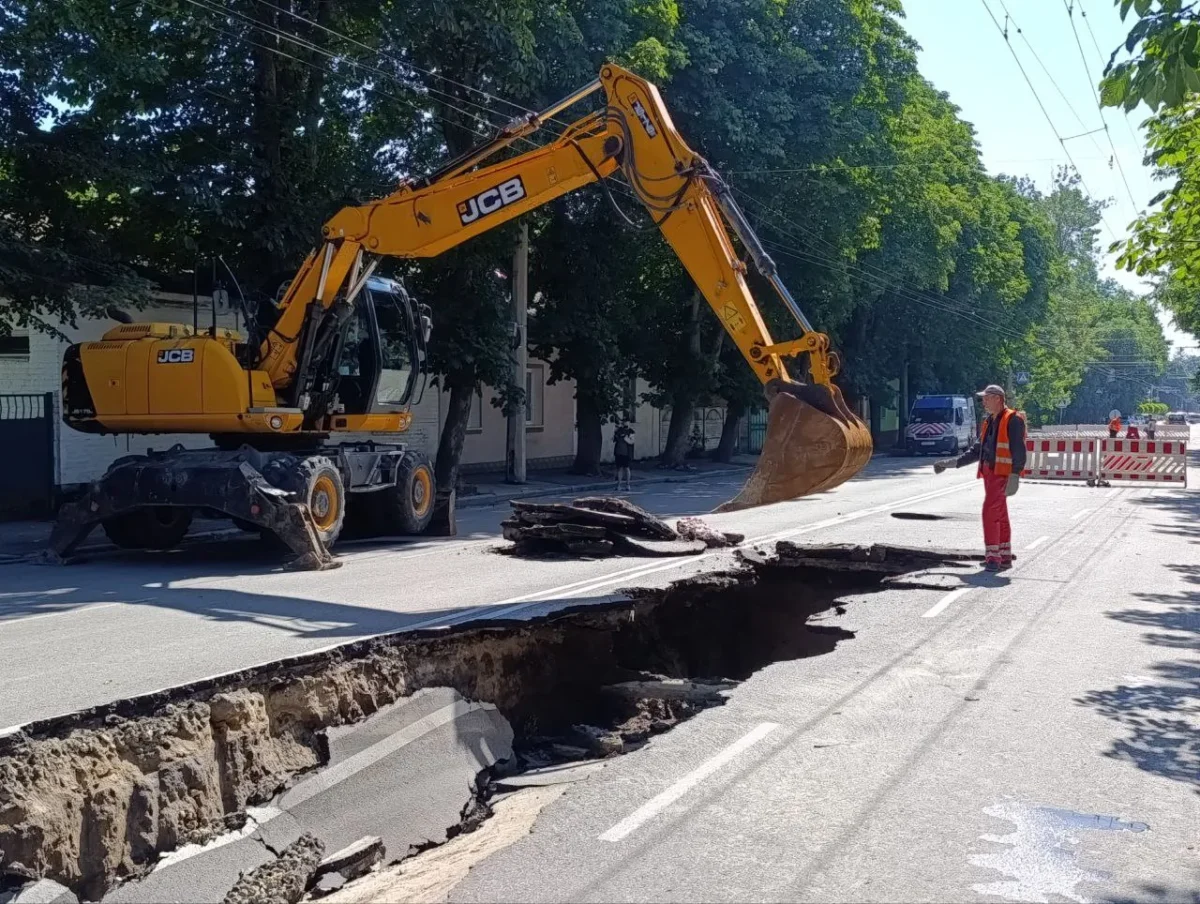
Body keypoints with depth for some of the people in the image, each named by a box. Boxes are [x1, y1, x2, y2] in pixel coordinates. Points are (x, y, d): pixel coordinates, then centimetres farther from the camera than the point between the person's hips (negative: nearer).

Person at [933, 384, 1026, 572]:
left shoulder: (1012, 421, -9)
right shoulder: (988, 422, 17)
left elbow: (1019, 451, -15)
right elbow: (976, 451, 20)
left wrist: (1014, 477, -22)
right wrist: (951, 463, 14)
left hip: (1002, 474, -9)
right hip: (989, 472, 9)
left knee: (990, 512, -15)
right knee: (1000, 516, 12)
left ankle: (993, 557, -12)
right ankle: (1005, 558, 18)